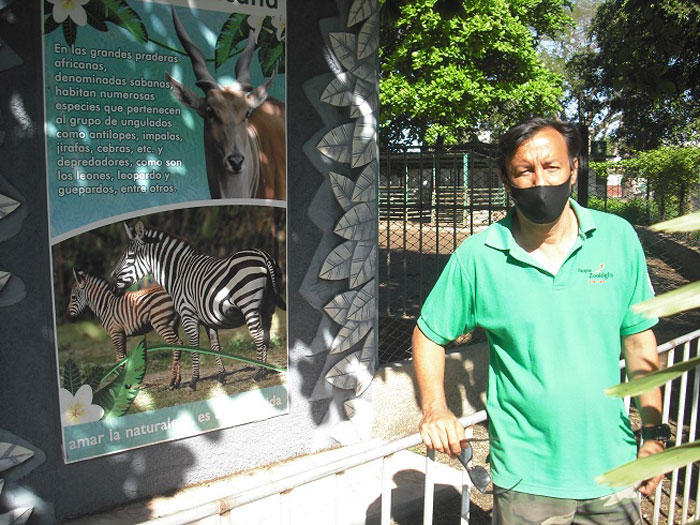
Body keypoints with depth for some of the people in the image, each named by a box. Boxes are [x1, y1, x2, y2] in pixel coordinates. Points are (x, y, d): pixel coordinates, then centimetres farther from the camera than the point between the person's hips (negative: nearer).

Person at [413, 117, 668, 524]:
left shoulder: (618, 238, -5)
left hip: (613, 469, 2)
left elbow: (638, 339, 4)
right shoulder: (477, 257, -11)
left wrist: (655, 432, 5)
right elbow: (429, 335, 0)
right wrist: (435, 408, -14)